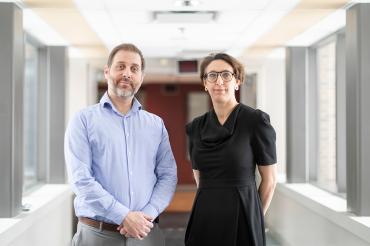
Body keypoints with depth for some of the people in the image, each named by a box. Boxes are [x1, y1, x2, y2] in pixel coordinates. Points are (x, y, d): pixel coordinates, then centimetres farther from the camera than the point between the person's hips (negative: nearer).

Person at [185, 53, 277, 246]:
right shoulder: (196, 127, 6)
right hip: (204, 218, 4)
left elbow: (269, 179, -2)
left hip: (241, 220, -4)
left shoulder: (256, 121, -7)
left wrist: (253, 216, 7)